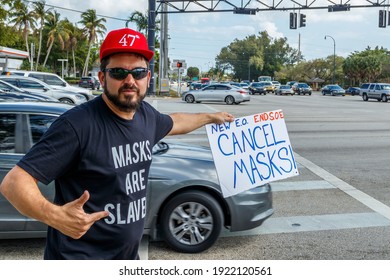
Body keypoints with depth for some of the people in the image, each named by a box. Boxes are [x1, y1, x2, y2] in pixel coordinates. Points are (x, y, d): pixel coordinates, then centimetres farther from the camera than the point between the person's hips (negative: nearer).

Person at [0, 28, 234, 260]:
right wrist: (53, 215, -41)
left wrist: (210, 117, 35)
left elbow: (173, 123, 24)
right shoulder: (77, 124, -23)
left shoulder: (146, 114, 1)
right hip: (79, 258, -7)